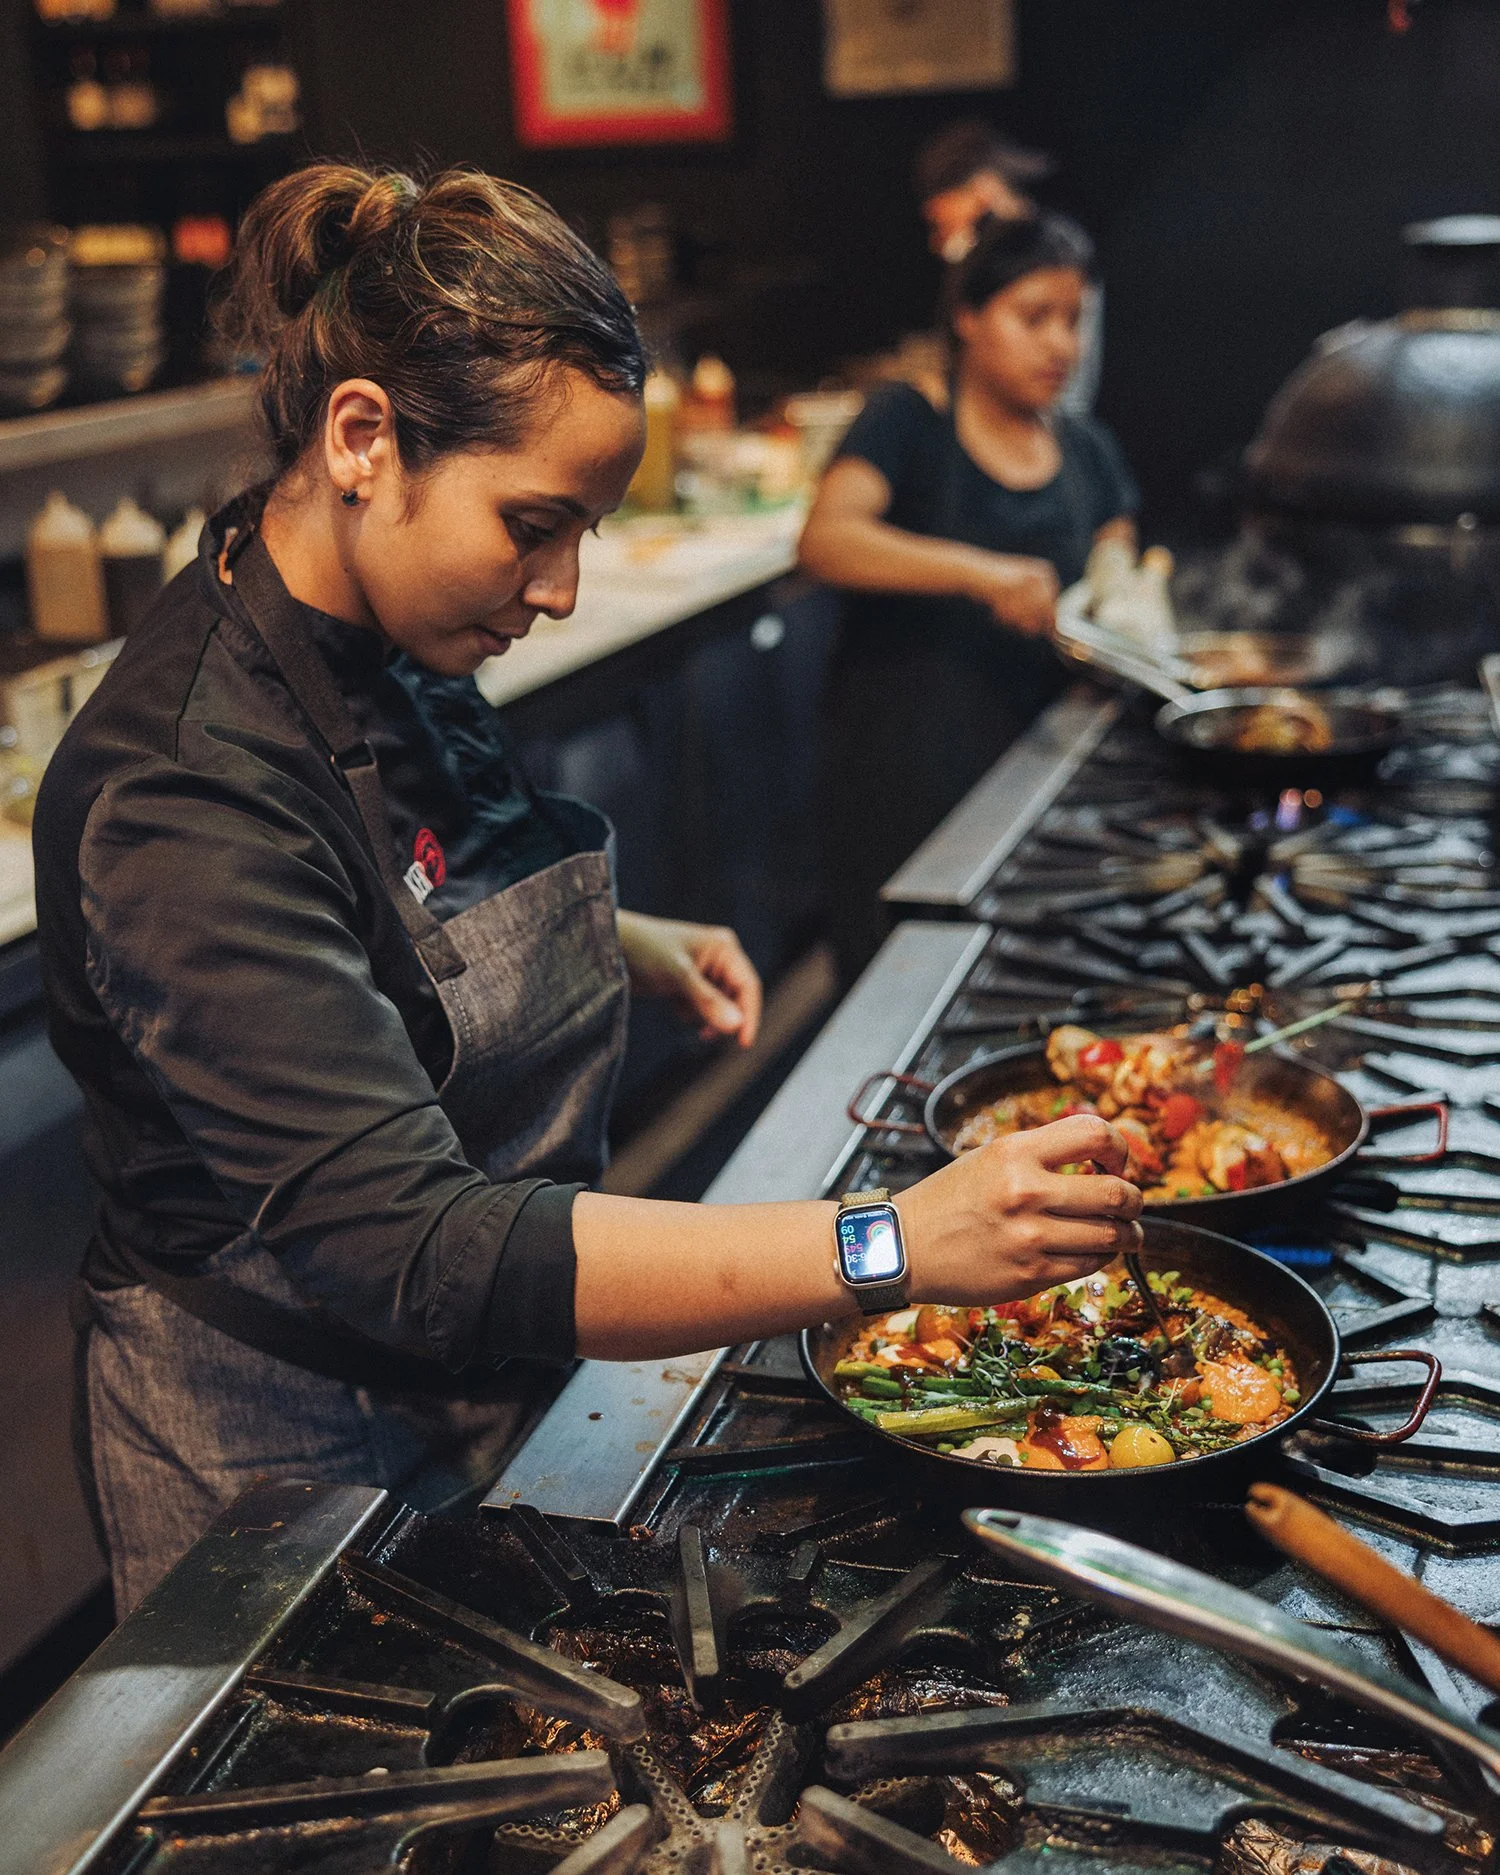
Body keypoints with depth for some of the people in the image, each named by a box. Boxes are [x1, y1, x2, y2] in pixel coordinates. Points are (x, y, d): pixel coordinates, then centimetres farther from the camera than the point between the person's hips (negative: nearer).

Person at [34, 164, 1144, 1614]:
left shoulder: (392, 657, -4)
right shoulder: (175, 801, -32)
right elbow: (419, 1250, -39)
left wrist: (613, 942, 2)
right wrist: (891, 1248, -44)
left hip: (497, 1385, 8)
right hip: (294, 1464, -8)